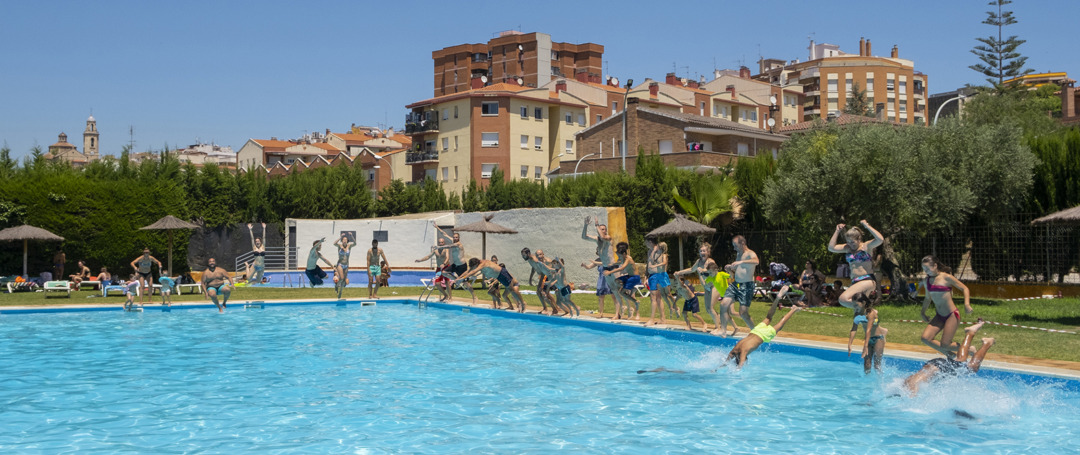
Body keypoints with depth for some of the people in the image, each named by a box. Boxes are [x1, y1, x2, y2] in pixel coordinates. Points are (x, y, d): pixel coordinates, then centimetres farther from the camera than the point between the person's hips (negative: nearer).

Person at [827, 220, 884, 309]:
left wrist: (867, 226, -13)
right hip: (855, 282, 8)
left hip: (867, 280, -8)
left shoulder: (866, 246, -1)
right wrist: (837, 231, 6)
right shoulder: (848, 248, 15)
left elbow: (880, 239, -19)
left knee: (844, 298, -26)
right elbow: (831, 248, 7)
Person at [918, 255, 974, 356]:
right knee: (925, 338, -11)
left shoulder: (946, 277, -11)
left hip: (952, 315, -6)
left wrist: (967, 304, -21)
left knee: (945, 345, -10)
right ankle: (949, 355, 9)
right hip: (939, 316, 6)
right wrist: (923, 313, 26)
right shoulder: (927, 281, 6)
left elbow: (965, 289, -6)